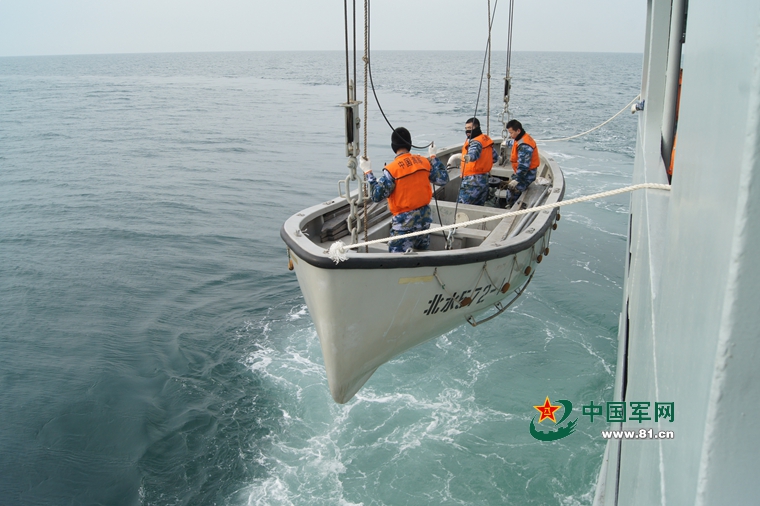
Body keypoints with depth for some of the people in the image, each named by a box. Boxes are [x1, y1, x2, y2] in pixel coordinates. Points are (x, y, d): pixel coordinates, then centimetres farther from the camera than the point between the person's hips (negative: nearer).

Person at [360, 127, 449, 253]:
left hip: (405, 221, -6)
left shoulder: (392, 169, -17)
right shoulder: (424, 161, -1)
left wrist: (368, 172, -9)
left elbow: (376, 195, -18)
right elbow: (443, 179, 10)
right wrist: (433, 157, 20)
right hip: (424, 216, 6)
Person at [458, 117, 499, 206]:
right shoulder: (487, 139, 13)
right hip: (484, 179, 10)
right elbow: (495, 157, 25)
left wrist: (468, 157, -60)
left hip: (472, 181, -10)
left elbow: (475, 152, -40)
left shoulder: (475, 142, -15)